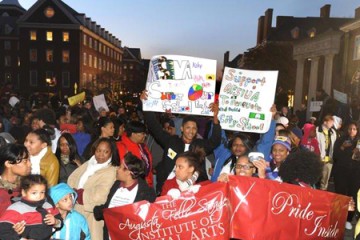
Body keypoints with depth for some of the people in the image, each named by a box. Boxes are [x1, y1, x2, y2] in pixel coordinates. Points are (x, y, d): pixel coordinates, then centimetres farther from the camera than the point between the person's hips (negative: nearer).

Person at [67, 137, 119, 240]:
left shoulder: (112, 172, -12)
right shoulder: (87, 164, 10)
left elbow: (97, 196, -18)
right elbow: (71, 180, 4)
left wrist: (76, 193, -5)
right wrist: (78, 193, -15)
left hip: (92, 216, -6)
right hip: (75, 212, 6)